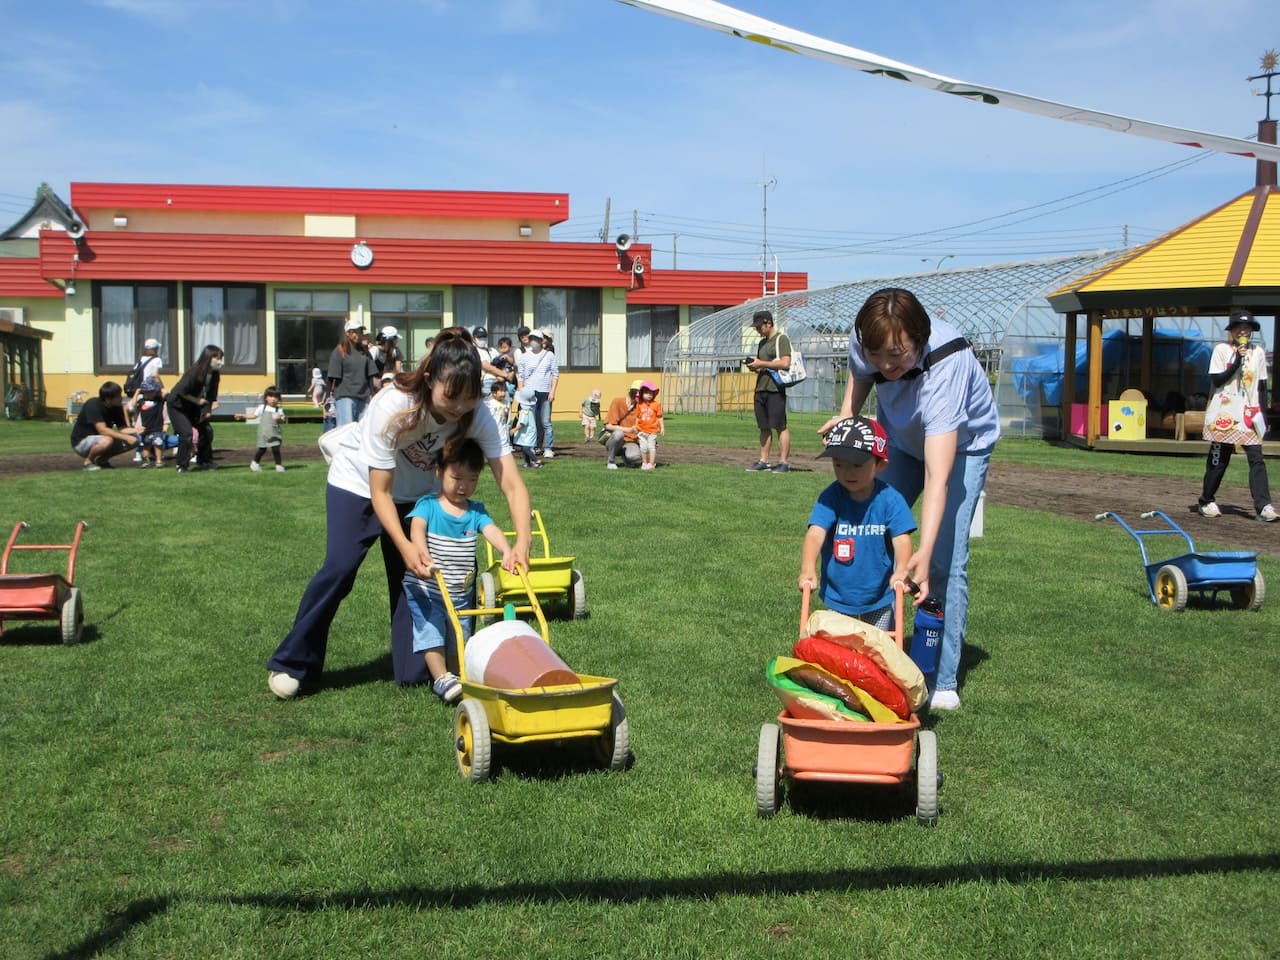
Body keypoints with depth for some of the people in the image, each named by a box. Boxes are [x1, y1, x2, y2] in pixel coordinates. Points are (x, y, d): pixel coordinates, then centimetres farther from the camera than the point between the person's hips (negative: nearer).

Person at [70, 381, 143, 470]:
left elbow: (121, 429, -1)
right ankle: (88, 461, -9)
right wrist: (126, 437, -37)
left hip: (99, 439, 7)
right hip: (81, 442, -7)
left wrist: (136, 430, -21)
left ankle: (102, 459, 7)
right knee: (107, 440, -39)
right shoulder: (93, 405, -26)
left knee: (134, 440, -7)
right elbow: (102, 430, -34)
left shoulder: (117, 407, -5)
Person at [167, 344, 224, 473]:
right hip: (177, 405, -8)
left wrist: (208, 409, -18)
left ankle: (204, 461, 21)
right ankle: (182, 466, -5)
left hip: (193, 407, 8)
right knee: (186, 433, -17)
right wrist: (197, 400, -23)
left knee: (207, 430, 5)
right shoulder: (194, 372, -30)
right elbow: (181, 391, -29)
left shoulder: (215, 375, -9)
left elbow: (211, 395, -3)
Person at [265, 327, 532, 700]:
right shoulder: (393, 407, -37)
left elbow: (512, 483, -32)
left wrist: (522, 542, -47)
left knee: (417, 571, -6)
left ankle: (415, 670, 9)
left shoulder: (478, 416, -28)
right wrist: (404, 546, -43)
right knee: (339, 569, -11)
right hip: (358, 480, -3)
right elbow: (380, 492, -30)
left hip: (417, 491, 4)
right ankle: (291, 665, 4)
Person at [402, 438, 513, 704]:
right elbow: (417, 530, -24)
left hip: (461, 593, 4)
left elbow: (492, 531, -15)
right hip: (425, 588, -4)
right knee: (430, 631, -13)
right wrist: (424, 557, -44)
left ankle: (458, 675, 25)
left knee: (461, 638, 11)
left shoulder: (476, 511, 2)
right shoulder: (427, 504, -7)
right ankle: (441, 678, -11)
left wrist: (507, 552, -36)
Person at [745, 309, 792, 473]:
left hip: (775, 390, -8)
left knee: (780, 426, -8)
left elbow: (785, 363, -15)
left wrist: (761, 364, -12)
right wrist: (754, 366, 5)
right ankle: (763, 461, 12)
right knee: (764, 427, 9)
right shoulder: (762, 342, 21)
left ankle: (784, 462, -7)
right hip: (760, 389, 8)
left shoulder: (781, 339, -4)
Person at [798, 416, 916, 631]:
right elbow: (815, 533, -24)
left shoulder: (890, 500, -11)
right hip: (837, 596, 0)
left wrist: (902, 570, -38)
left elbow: (901, 538, -18)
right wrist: (808, 570, -42)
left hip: (880, 597, 0)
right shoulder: (830, 498, -13)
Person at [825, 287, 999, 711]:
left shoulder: (946, 366, -43)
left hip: (962, 444, -5)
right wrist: (847, 414, -13)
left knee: (946, 562, -15)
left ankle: (944, 682, -6)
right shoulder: (864, 341, -27)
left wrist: (924, 552, -56)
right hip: (900, 438, 5)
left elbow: (937, 475, -48)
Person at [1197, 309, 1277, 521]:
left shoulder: (1258, 352, 11)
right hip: (1224, 415, -3)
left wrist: (1264, 414, 9)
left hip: (1250, 415, 3)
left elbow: (1262, 386, 14)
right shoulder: (1221, 350, 0)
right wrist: (1237, 361, -15)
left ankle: (1264, 506, -12)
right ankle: (1206, 502, 16)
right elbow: (1216, 380, -7)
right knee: (1218, 459, 1)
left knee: (1257, 459, -7)